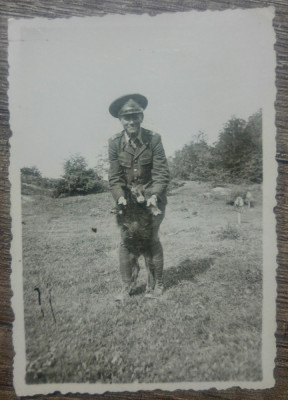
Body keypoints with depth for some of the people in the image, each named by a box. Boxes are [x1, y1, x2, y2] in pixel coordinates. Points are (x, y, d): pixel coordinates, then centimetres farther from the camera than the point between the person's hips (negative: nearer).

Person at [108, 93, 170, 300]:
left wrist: (155, 195, -23)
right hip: (127, 198, 2)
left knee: (152, 239, 0)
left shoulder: (154, 139, -10)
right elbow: (115, 176, -3)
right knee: (126, 241, 1)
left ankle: (158, 283, 18)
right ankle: (127, 286, 14)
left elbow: (161, 172, -11)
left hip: (151, 196, -2)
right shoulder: (115, 143, -5)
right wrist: (120, 196, -18)